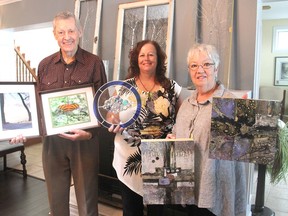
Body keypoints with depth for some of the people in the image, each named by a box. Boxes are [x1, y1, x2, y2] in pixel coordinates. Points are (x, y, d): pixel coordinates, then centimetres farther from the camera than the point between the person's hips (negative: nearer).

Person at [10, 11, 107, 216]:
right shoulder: (45, 65, 7)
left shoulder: (94, 63, -4)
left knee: (87, 197, 10)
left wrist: (90, 133, -17)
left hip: (84, 140, -3)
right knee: (56, 197, 17)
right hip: (52, 139, 4)